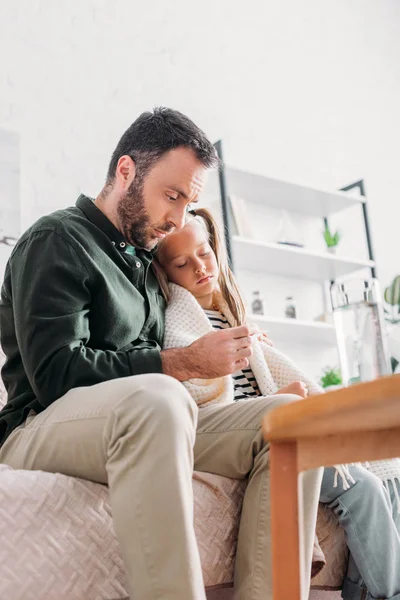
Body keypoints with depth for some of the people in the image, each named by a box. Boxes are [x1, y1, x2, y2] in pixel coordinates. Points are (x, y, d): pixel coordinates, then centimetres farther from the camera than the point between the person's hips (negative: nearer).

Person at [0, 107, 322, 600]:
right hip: (44, 428, -7)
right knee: (155, 399, -39)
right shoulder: (56, 241, -3)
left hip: (145, 428, 7)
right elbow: (57, 373, -17)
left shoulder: (145, 258, 22)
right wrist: (186, 363, -19)